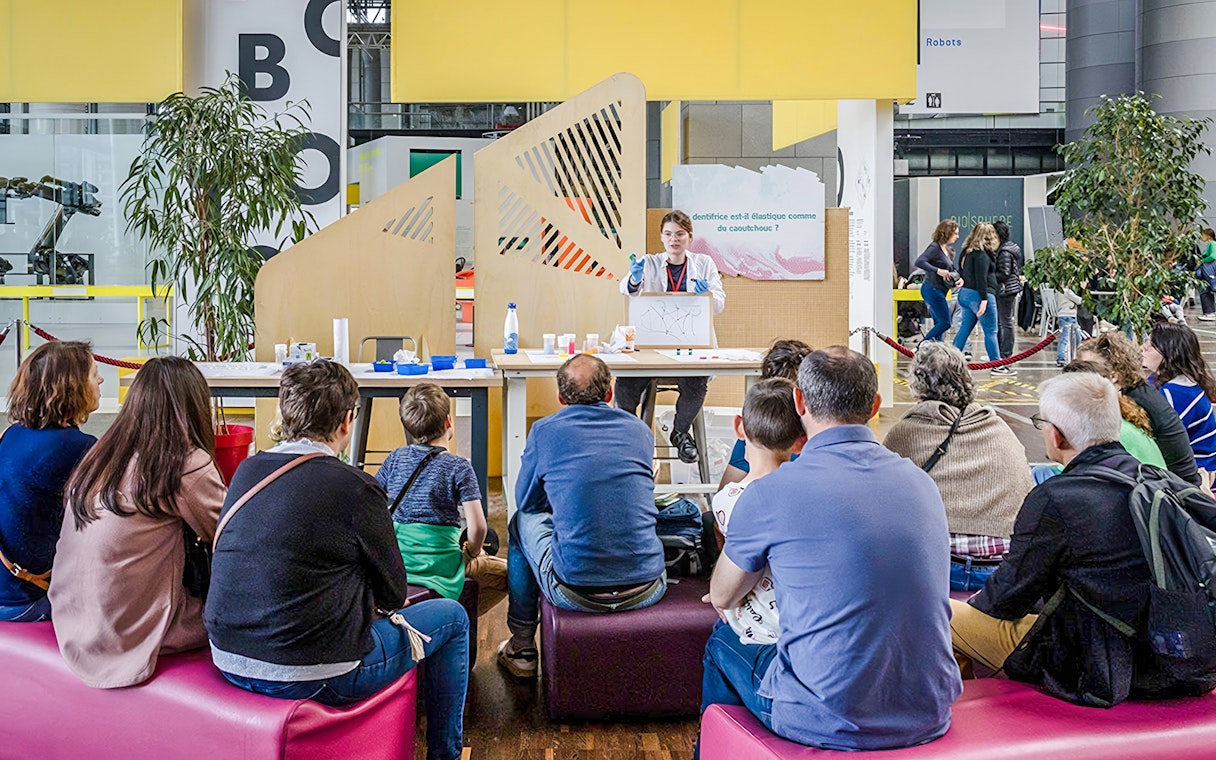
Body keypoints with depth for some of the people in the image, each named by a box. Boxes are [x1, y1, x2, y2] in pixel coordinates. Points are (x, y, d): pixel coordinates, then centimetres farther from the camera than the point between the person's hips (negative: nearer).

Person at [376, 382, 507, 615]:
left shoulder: (395, 458, 4)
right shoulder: (458, 467, -11)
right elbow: (477, 526, -16)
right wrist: (473, 551, 5)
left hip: (395, 562, 6)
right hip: (438, 567, -6)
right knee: (509, 573, 10)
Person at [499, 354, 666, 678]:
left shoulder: (545, 431, 0)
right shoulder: (640, 430, 9)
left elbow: (526, 502, 15)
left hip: (577, 594, -3)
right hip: (648, 590, 3)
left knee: (522, 521, 26)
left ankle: (521, 649, 34)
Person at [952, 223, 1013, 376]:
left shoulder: (967, 251, 12)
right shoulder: (982, 253, -14)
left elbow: (962, 272, 18)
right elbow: (981, 277, -20)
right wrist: (984, 299, -22)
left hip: (964, 293, 9)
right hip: (978, 295, -9)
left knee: (965, 328, 13)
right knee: (991, 331, -3)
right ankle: (996, 365, 0)